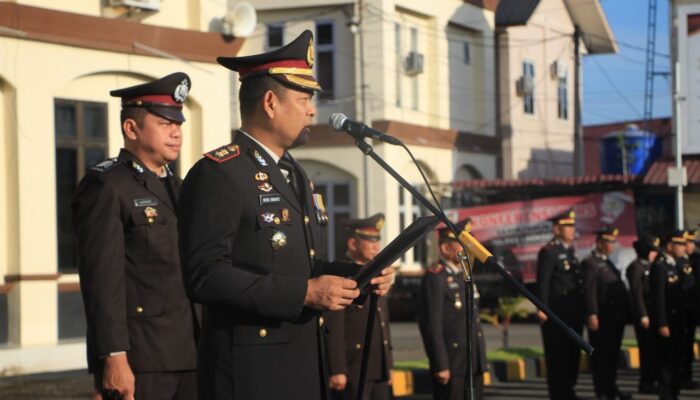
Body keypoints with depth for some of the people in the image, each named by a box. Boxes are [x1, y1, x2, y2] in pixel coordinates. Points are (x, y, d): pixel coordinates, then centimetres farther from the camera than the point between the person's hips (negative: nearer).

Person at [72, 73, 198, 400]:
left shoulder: (175, 187, 17)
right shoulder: (104, 187, -7)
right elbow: (102, 278, -14)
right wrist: (114, 358, -20)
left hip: (186, 357, 8)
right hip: (136, 360, -7)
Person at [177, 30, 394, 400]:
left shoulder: (295, 175, 18)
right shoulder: (217, 174, -12)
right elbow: (205, 275, -22)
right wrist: (304, 293, -22)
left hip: (305, 365, 9)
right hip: (249, 370, -9)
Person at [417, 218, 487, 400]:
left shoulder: (464, 275, 16)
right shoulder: (435, 277, -11)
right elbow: (431, 325, -16)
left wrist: (481, 360, 18)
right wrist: (441, 366, -19)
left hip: (474, 364, 9)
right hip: (451, 365, -9)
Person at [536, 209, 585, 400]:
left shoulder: (570, 251, 16)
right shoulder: (549, 252, -10)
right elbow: (543, 282, -17)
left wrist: (582, 310, 15)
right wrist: (542, 309, -23)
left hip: (574, 314, 8)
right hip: (557, 314, -8)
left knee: (573, 354, 14)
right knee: (557, 356, -1)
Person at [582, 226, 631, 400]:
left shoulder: (607, 262, 19)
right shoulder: (590, 263, -9)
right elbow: (589, 291, -18)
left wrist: (624, 312, 15)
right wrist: (592, 315, -25)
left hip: (615, 317, 9)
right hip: (602, 318, -9)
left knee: (613, 353, 15)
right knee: (601, 355, -1)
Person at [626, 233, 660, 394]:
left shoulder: (649, 266, 15)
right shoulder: (636, 267, -12)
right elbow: (636, 293, -16)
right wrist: (643, 316, -19)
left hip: (652, 312, 8)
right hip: (643, 314, -8)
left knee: (653, 349, 11)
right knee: (647, 349, -3)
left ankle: (650, 381, 19)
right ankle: (646, 383, 3)